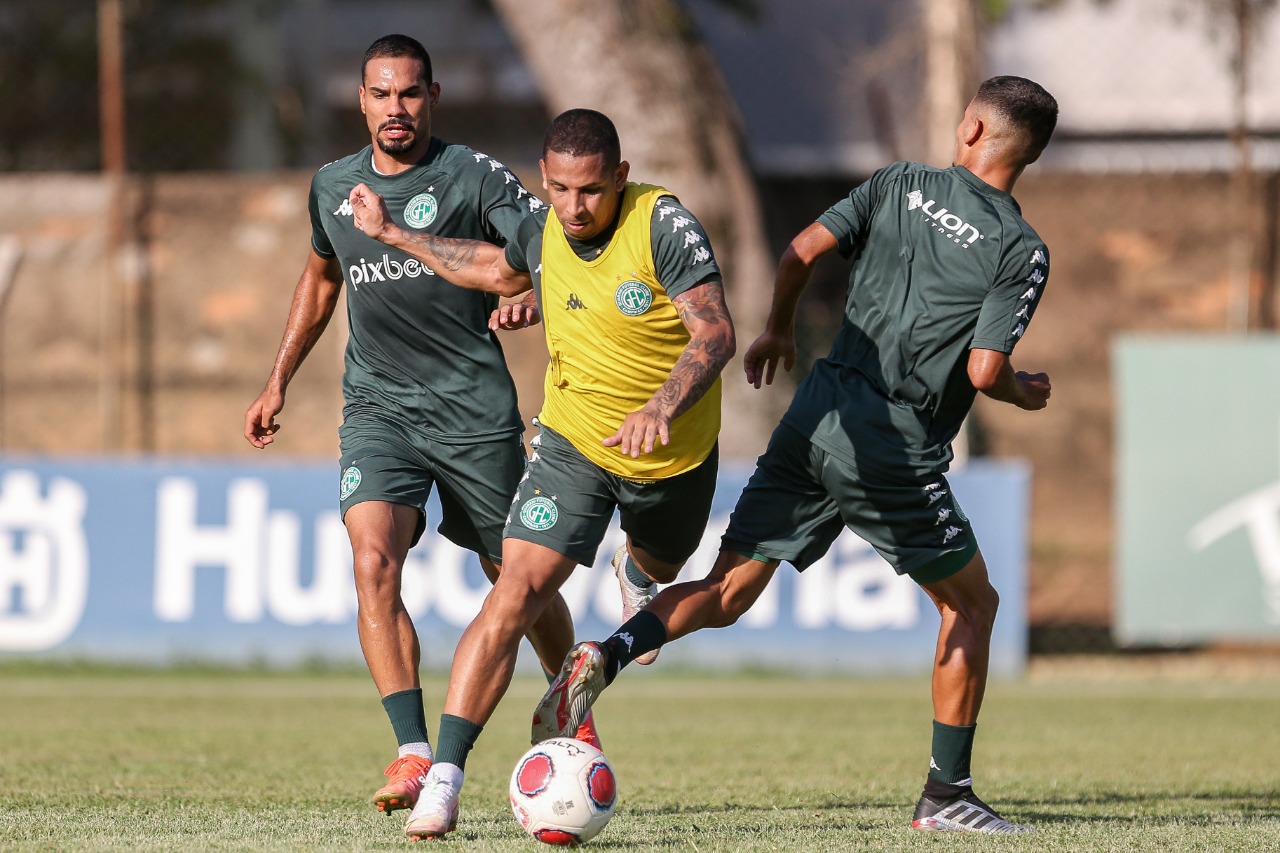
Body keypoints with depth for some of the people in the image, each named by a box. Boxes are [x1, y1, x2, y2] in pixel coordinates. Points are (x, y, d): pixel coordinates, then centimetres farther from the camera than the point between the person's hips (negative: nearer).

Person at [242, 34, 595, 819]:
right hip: (378, 405, 3)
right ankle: (415, 756, -24)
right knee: (374, 563, -21)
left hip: (475, 407, -2)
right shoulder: (332, 188, 9)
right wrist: (278, 383, 26)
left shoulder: (473, 177, -6)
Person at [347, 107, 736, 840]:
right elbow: (502, 271, 16)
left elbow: (715, 333, -33)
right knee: (515, 594, -17)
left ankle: (634, 569, 72)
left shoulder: (663, 224, -25)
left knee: (657, 569, 30)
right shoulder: (545, 231, -9)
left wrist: (662, 408, -50)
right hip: (574, 443, 1)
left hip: (675, 452, -1)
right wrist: (394, 236, 19)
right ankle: (444, 778, -20)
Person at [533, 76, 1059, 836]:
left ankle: (607, 657, -19)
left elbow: (804, 250, 3)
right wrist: (1024, 395, 9)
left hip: (818, 415, 4)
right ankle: (947, 794, 12)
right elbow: (984, 371, -13)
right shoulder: (1022, 252, -5)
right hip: (896, 454, -4)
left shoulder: (903, 184, 7)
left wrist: (779, 331, 21)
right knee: (972, 603, 15)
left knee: (729, 590, 7)